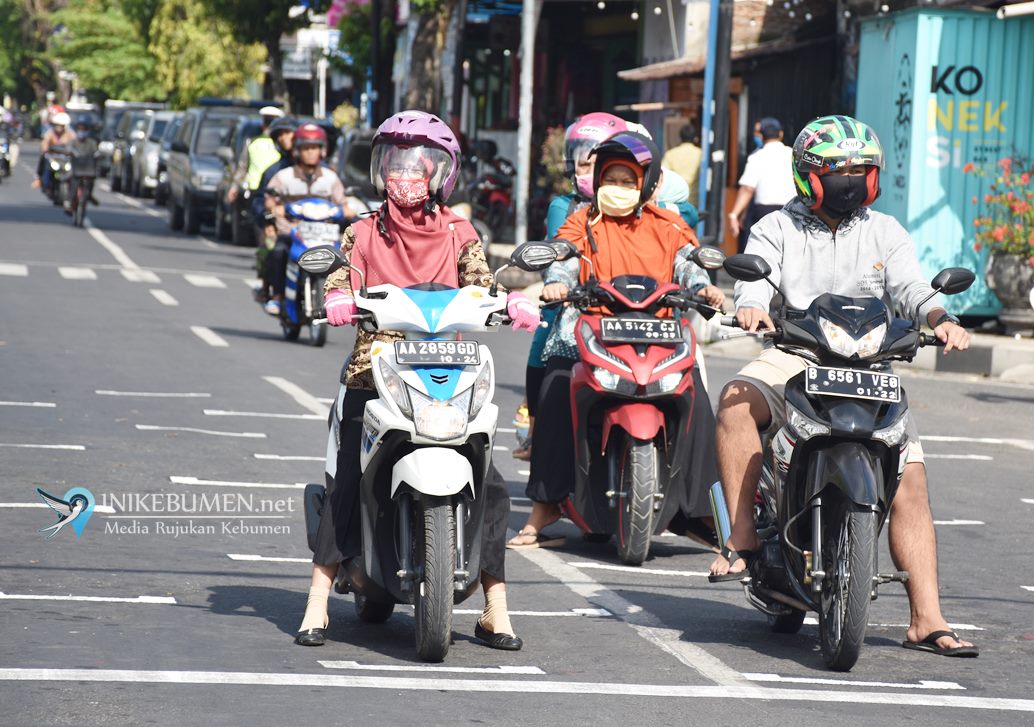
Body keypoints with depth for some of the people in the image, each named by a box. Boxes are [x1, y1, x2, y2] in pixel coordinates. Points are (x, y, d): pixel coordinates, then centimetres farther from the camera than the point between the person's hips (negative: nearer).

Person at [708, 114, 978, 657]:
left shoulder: (885, 233, 14)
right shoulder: (777, 229, 9)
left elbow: (911, 288, 0)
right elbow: (756, 280, -7)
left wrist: (941, 320, -23)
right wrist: (752, 307, -32)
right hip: (792, 360, -2)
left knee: (910, 479, -13)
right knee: (737, 399, -34)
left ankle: (926, 619, -11)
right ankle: (742, 536, -27)